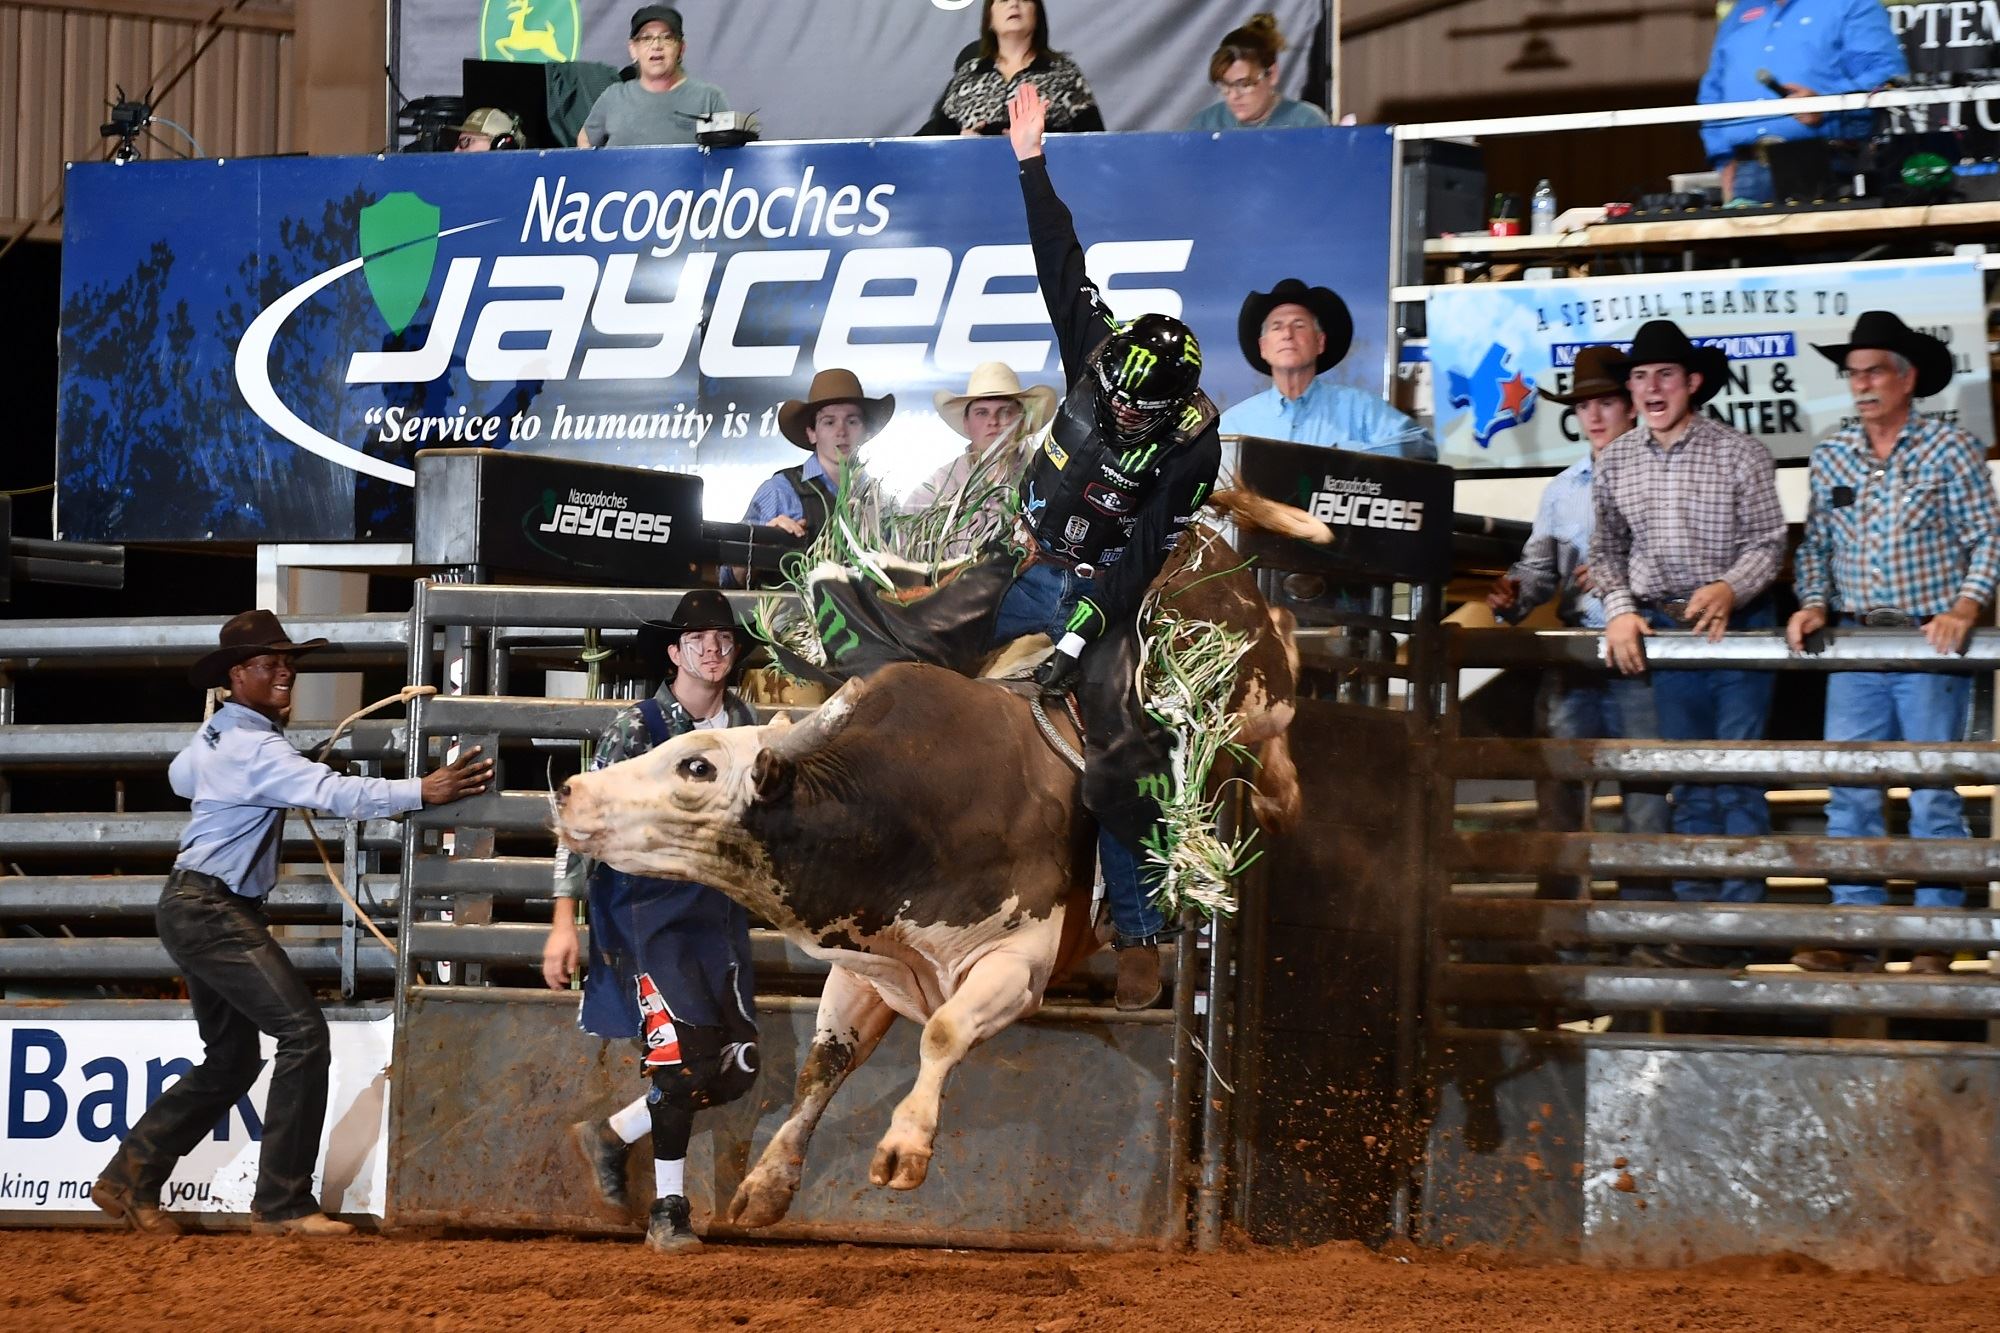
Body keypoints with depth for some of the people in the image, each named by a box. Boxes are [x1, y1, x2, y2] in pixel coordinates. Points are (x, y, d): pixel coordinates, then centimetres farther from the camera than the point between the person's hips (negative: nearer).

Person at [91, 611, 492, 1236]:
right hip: (211, 909, -11)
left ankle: (129, 1178, 21)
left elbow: (180, 775, 37)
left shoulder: (215, 733, 13)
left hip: (195, 909, 11)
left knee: (231, 1059, 16)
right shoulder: (255, 748, -17)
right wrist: (423, 791, -35)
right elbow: (335, 793, -30)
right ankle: (282, 1204, -16)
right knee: (303, 1032, -16)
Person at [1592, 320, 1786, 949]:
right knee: (1688, 782, 8)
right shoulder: (1615, 462, 8)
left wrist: (1729, 589, -22)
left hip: (1735, 628, -4)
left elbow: (1768, 542, -5)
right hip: (1663, 631, 4)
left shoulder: (1738, 453, -4)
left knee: (1738, 776, -5)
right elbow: (1606, 550, 13)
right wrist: (1620, 609, -4)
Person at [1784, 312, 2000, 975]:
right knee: (1849, 794, 1)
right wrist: (1813, 603, -1)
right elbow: (1816, 545, 16)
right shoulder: (1830, 457, 10)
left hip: (1929, 645, -4)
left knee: (1933, 796, -1)